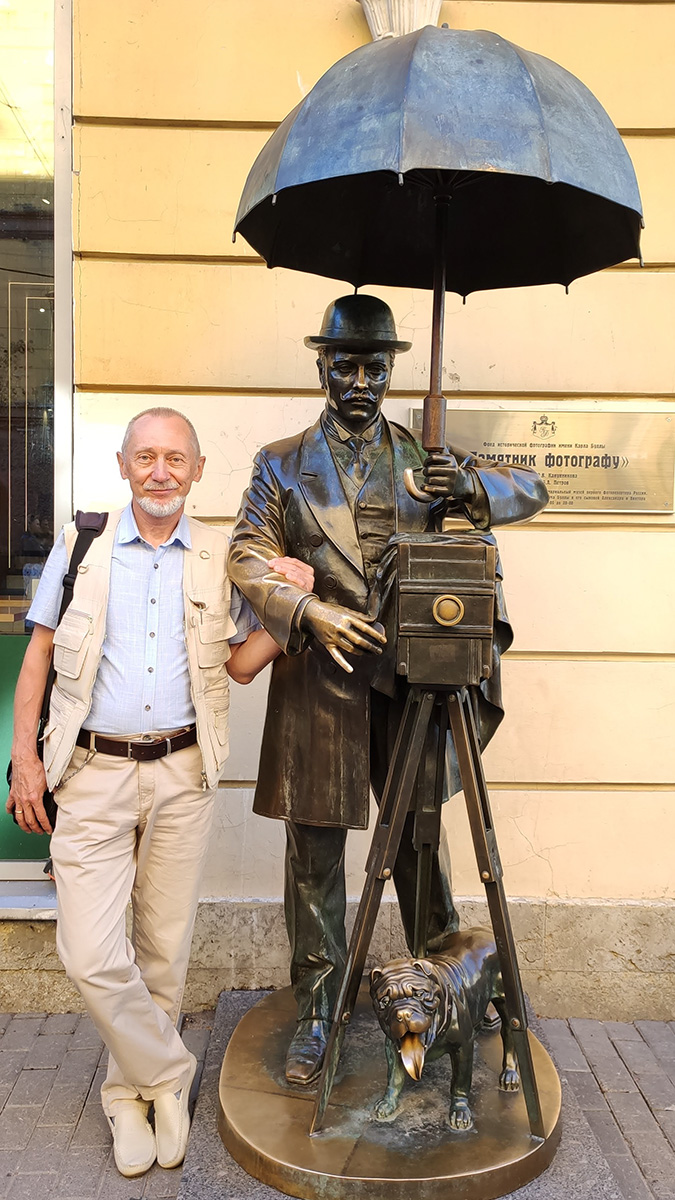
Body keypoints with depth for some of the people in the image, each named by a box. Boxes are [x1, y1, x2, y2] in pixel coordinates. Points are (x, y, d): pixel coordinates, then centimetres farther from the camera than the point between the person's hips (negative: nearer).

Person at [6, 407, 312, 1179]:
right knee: (90, 955, -6)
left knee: (163, 950, 11)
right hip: (95, 772, -1)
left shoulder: (219, 559, 4)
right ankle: (168, 1072, 20)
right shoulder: (80, 545, 2)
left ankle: (130, 1094, 34)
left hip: (183, 774, 1)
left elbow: (241, 664, 8)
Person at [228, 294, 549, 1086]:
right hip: (318, 682, 0)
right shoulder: (283, 465, 8)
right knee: (314, 855, 5)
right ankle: (315, 1014, 22)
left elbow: (532, 491, 7)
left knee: (419, 837, 13)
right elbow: (247, 558, -1)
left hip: (410, 680, 1)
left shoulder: (426, 458, 10)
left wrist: (475, 488, -15)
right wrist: (309, 613, -18)